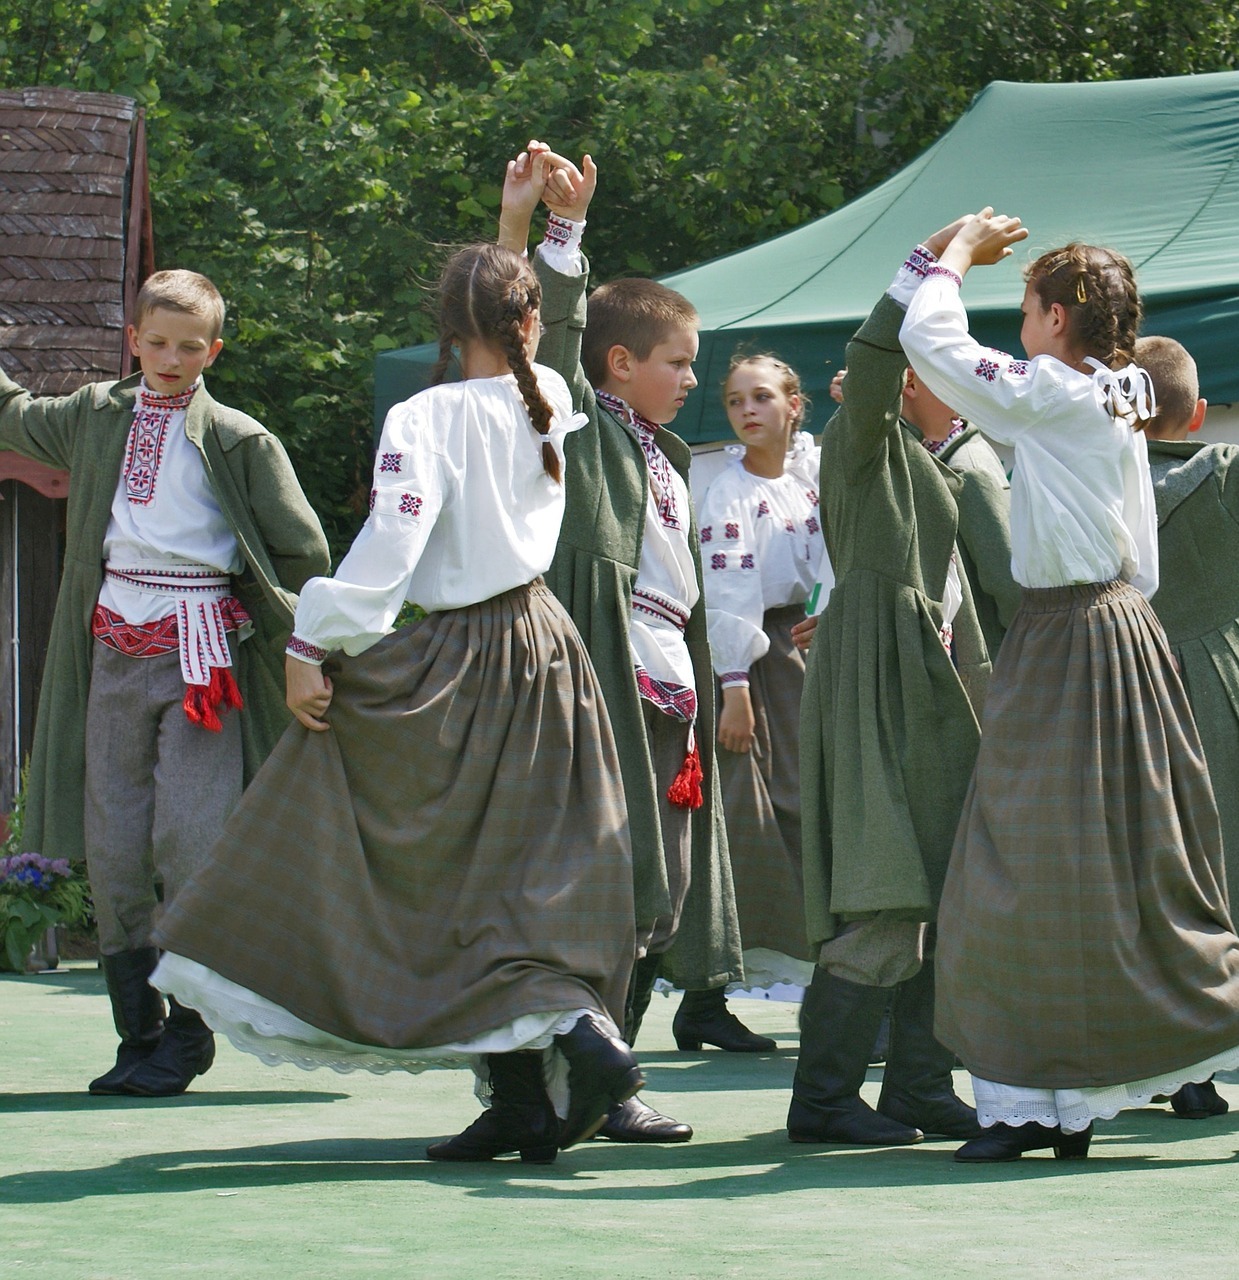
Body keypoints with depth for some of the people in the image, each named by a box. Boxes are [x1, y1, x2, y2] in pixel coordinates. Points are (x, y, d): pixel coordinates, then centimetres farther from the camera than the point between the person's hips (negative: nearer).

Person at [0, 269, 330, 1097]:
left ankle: (187, 1037, -1)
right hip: (114, 649, 5)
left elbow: (303, 550, 0)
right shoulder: (95, 419, 11)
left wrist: (245, 618, 3)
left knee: (189, 844, -8)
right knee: (112, 849, 3)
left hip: (200, 652, -5)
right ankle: (139, 1036, 11)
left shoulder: (237, 439, -3)